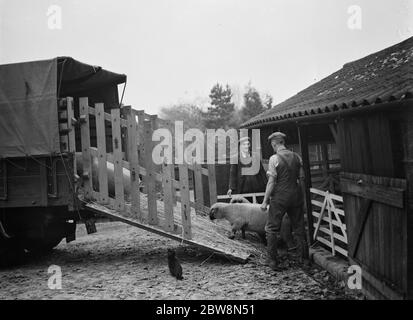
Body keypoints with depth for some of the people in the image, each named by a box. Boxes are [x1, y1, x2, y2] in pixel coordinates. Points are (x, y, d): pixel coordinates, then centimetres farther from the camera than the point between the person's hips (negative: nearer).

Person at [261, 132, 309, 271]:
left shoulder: (274, 158, -11)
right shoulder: (296, 157, 4)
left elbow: (271, 182, -13)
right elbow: (301, 178, 7)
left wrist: (265, 201, -7)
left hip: (279, 197, -5)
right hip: (296, 196, 5)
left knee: (272, 229, 6)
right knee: (299, 227, 15)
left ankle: (273, 261, 6)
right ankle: (304, 258, 20)